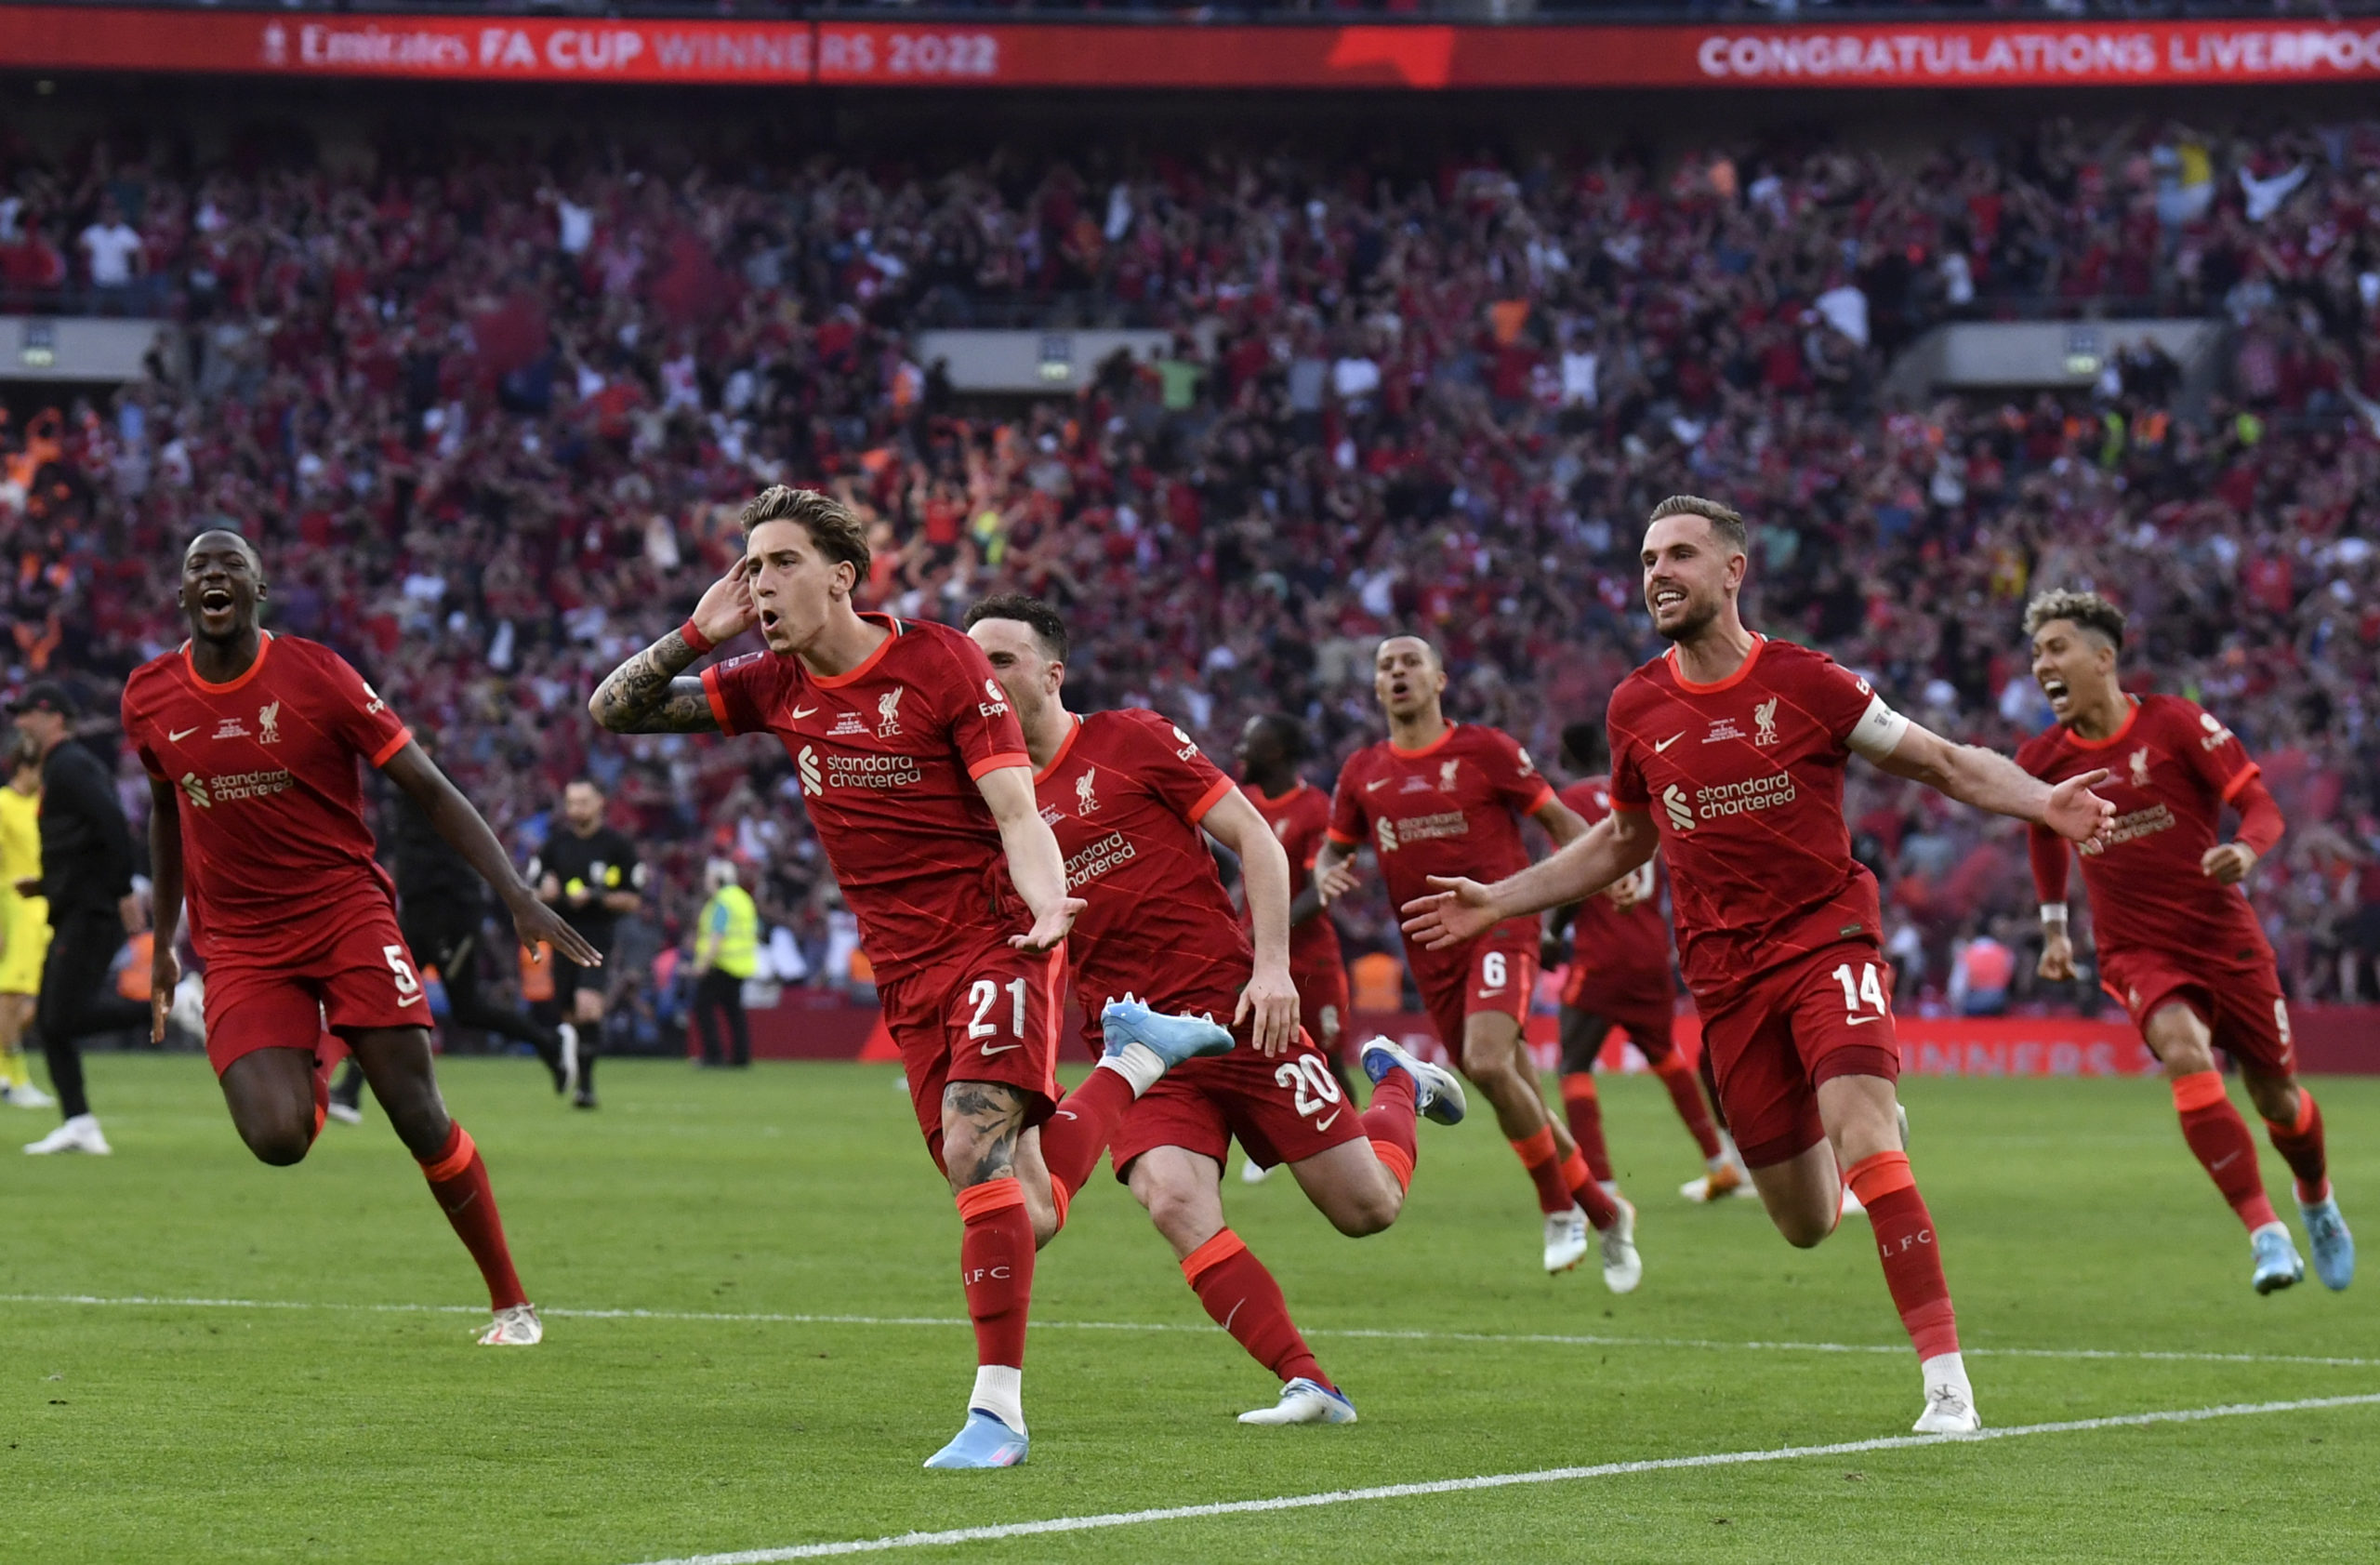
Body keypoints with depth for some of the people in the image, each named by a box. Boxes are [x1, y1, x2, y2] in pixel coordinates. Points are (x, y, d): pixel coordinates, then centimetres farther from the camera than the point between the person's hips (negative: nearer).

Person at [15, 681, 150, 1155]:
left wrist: (125, 892, -26)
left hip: (90, 913, -10)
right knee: (50, 1019, 7)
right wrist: (44, 885, 18)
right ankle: (78, 1124, 5)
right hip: (74, 914, 10)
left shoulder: (69, 766, -11)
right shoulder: (63, 766, 21)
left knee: (66, 1020, -15)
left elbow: (114, 825, -22)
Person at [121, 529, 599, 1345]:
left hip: (347, 912, -2)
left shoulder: (316, 674, -10)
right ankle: (311, 1076, 20)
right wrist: (163, 942, 22)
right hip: (240, 939, 2)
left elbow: (431, 789, -6)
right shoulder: (150, 699, 0)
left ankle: (511, 1303, 6)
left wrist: (517, 894, -14)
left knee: (421, 1119, -10)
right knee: (277, 1138, -19)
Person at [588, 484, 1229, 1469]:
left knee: (976, 1147, -24)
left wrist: (1049, 905, -31)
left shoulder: (940, 661, -8)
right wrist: (698, 634, -5)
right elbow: (613, 711, 10)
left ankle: (996, 1411, -21)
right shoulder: (775, 688, 7)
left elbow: (1016, 810, -11)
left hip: (992, 939, -6)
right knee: (1022, 1213, 2)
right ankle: (1133, 1057, 28)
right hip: (905, 973, 6)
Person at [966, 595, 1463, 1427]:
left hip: (1236, 1011, -3)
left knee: (1366, 1207, -2)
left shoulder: (1132, 741, -2)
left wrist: (1271, 966, -12)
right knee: (1175, 1201, -26)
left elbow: (1256, 839, -2)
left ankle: (1398, 1089, 33)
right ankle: (1307, 1385, -19)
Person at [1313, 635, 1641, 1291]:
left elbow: (1558, 818, 3)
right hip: (1431, 948, 5)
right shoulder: (1363, 772, 10)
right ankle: (1605, 1214, 25)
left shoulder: (1485, 749, -2)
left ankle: (1559, 1209, -10)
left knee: (1487, 1063, -27)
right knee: (1518, 1097, 8)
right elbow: (1334, 846, 21)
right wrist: (1327, 874, -3)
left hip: (1498, 924, -5)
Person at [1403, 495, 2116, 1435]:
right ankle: (1869, 1129, 43)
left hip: (1826, 935, -3)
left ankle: (1946, 1378, -26)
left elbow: (1943, 764, 1)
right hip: (1725, 971, 4)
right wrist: (1496, 903, 19)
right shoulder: (1635, 710, 6)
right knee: (1807, 1224, 4)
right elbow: (1626, 839, 22)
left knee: (1860, 1132, -27)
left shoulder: (1805, 683, -5)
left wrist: (2040, 802, -17)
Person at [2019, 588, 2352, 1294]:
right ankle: (2265, 1234, -29)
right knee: (2186, 1054, -29)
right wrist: (2054, 927, 23)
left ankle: (2318, 1203, 44)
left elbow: (2261, 805, -9)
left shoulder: (2176, 724, -10)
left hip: (2224, 938, -1)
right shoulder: (2043, 758, 1)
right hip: (2136, 952, 1)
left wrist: (2245, 850, -30)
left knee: (2276, 1095, 9)